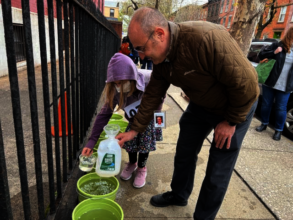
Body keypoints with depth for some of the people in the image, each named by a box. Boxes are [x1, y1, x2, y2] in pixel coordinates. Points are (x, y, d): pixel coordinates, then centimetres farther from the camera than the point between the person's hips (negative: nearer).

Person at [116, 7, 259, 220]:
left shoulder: (208, 38, -36)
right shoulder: (160, 58, -11)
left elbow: (246, 83, -29)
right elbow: (152, 96, -3)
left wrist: (231, 121, -17)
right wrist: (134, 130, -1)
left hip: (237, 105, -6)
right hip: (201, 105, 7)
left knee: (218, 170, 2)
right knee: (184, 152, 15)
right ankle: (178, 195, 41)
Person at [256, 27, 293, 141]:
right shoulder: (277, 45, -1)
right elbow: (261, 55, -3)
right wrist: (274, 52, -18)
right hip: (269, 83, -1)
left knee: (281, 108, 6)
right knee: (266, 104, 11)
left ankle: (278, 130, 20)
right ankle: (264, 123, 31)